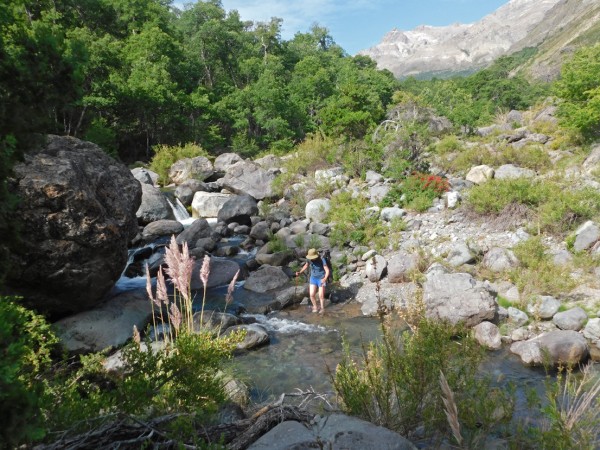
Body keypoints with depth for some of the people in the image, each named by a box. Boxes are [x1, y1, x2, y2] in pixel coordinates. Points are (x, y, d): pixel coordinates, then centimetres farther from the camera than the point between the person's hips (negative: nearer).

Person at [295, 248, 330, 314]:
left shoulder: (322, 260, -25)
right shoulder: (309, 259, -11)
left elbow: (327, 271, -23)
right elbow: (306, 265, 11)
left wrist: (325, 279, -39)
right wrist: (300, 272, 0)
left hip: (321, 279, -4)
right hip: (313, 278, 4)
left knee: (321, 296, -3)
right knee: (312, 294, -6)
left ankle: (322, 309, 21)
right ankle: (315, 307, 16)